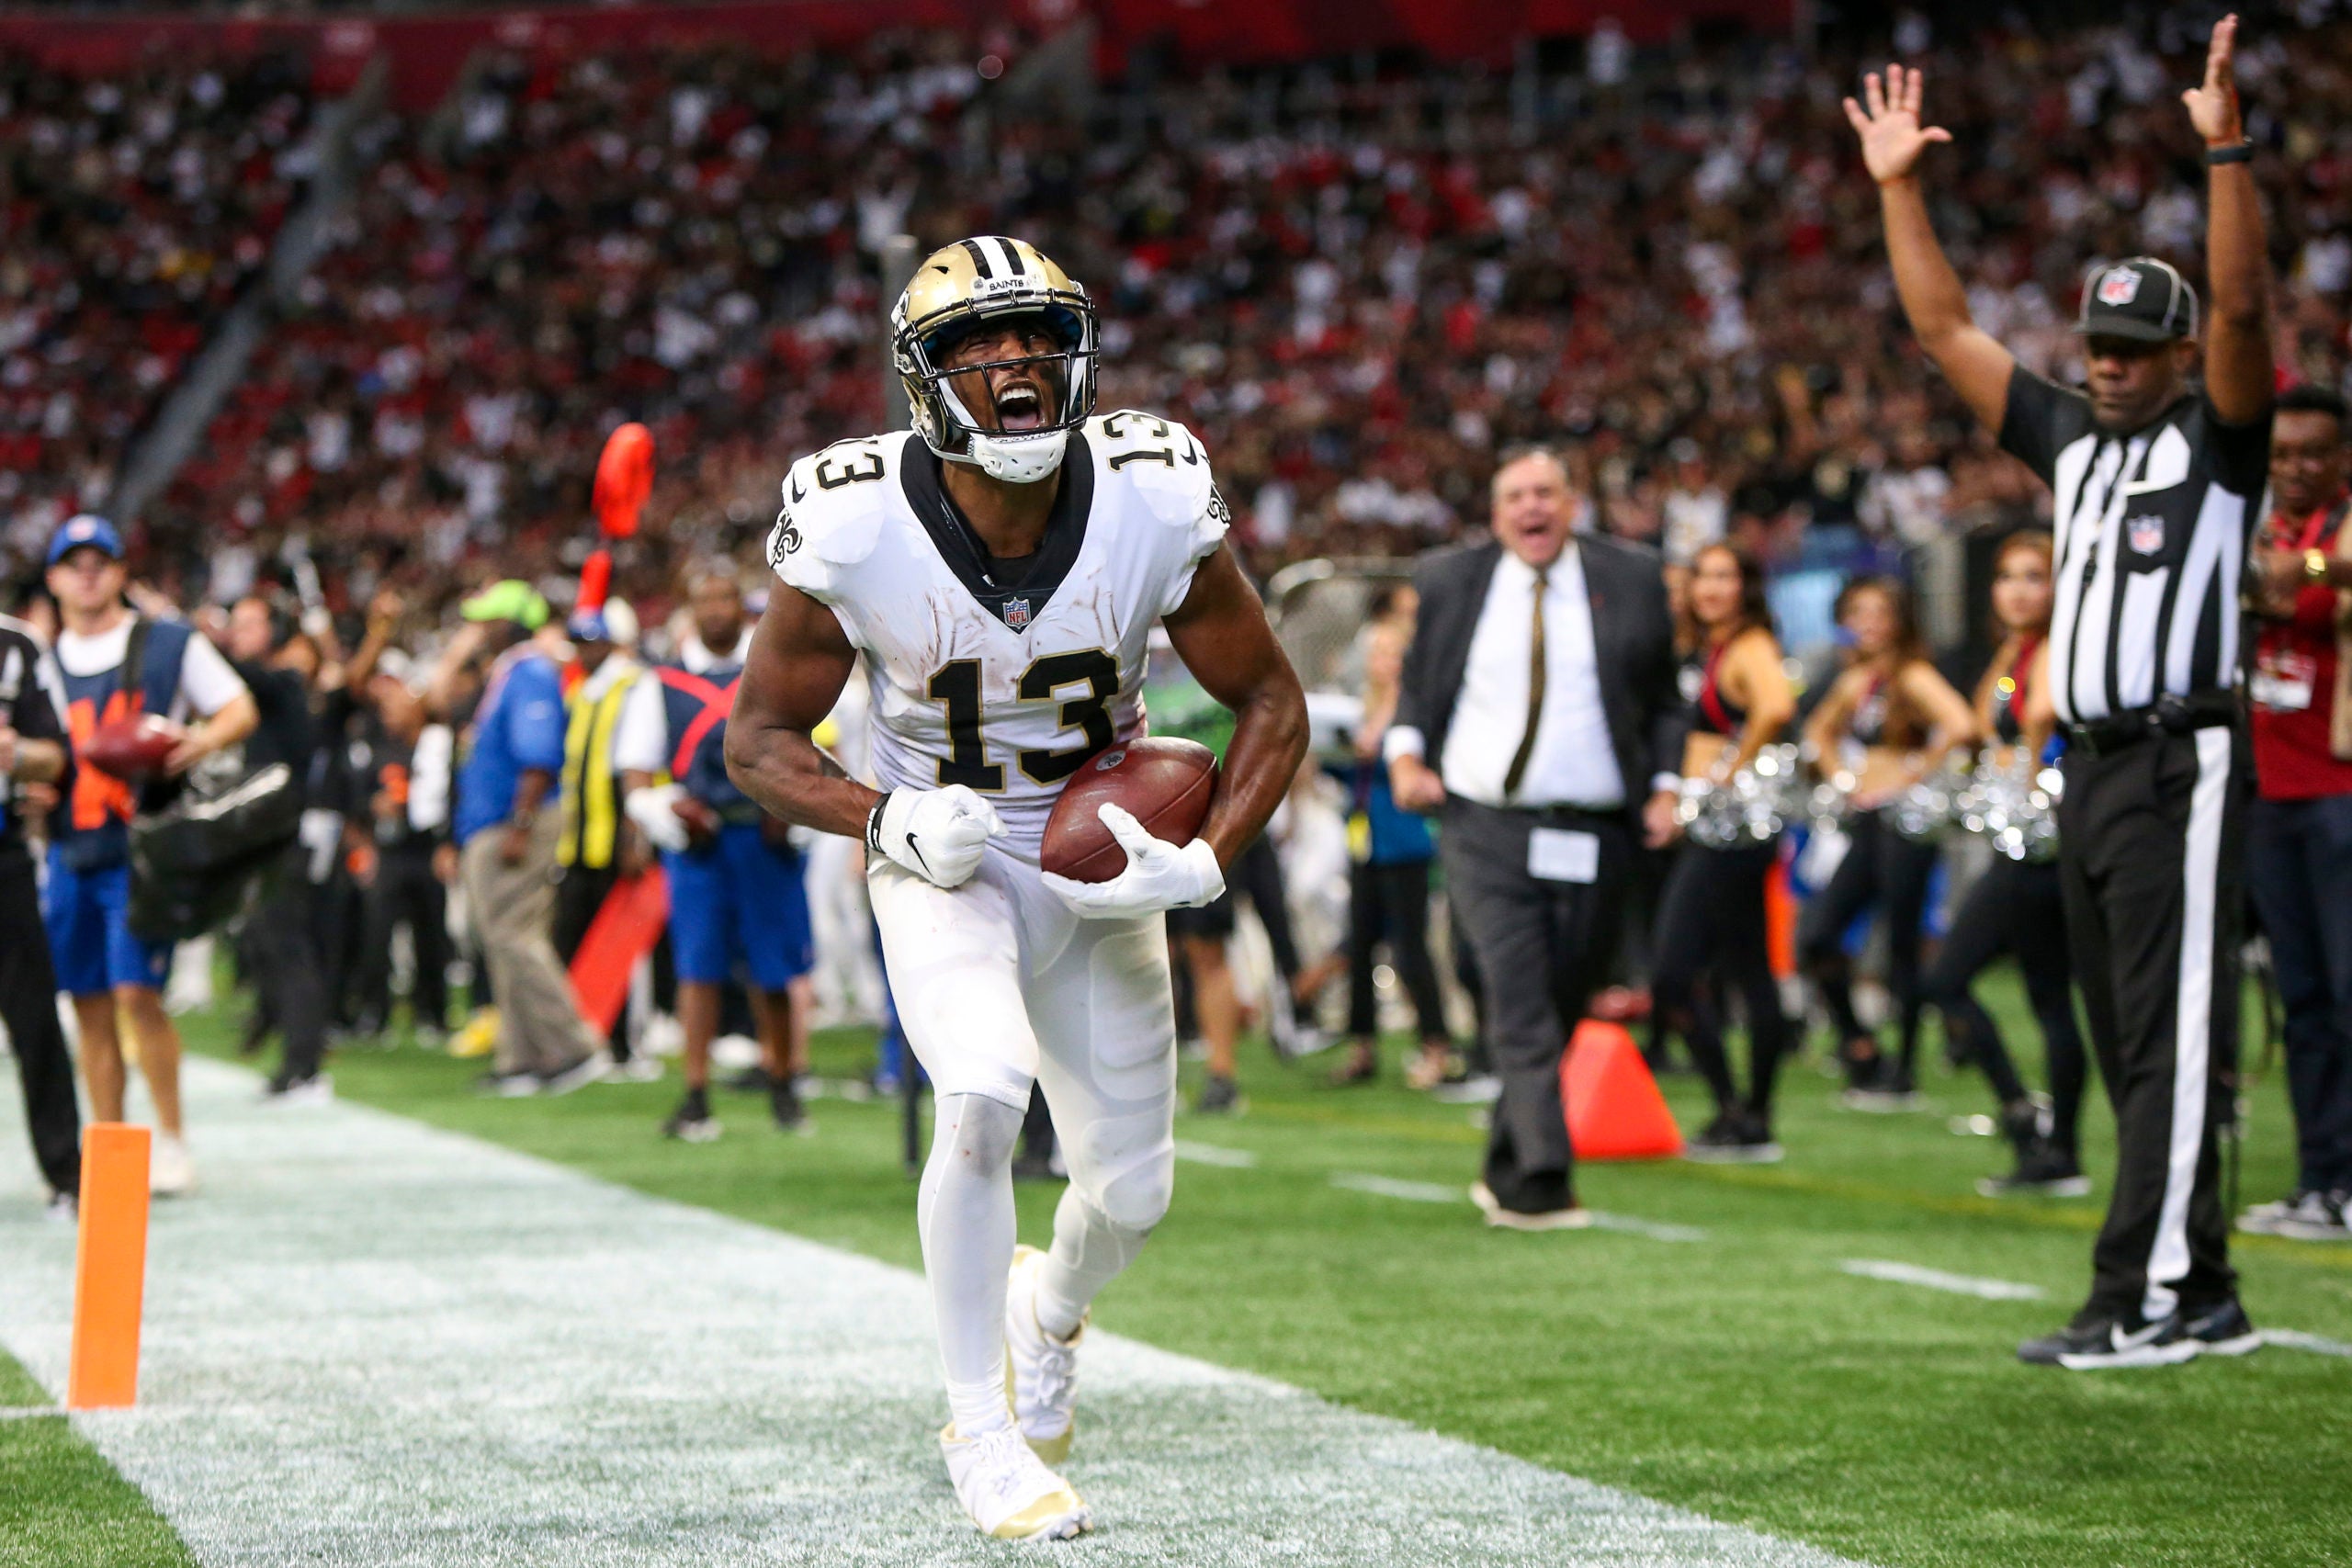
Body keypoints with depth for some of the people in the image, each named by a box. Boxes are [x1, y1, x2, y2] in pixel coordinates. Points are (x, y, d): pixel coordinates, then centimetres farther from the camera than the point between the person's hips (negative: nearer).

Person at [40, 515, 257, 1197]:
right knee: (91, 1005, 5)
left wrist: (203, 739, -17)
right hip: (69, 850, 4)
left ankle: (171, 1140, -1)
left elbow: (241, 709, 3)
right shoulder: (43, 661, 13)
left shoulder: (169, 644, 2)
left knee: (137, 992, -13)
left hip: (142, 844, -4)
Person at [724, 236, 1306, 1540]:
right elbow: (758, 739, -8)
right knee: (984, 1092, -29)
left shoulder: (1155, 507, -19)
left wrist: (1205, 864, -20)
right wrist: (887, 819, -25)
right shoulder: (854, 533, -22)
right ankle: (980, 1432, -11)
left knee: (1131, 1195, 7)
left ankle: (1050, 1308, 46)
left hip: (1101, 869, 3)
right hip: (944, 868, -3)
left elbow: (1272, 704, -5)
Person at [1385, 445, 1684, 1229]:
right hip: (1484, 832, -1)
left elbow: (1663, 699, 14)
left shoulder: (1629, 580, 8)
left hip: (1594, 836, 1)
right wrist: (1404, 752, -1)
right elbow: (1416, 683, 18)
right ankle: (1542, 1182, -17)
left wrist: (1664, 785, 1)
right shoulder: (1449, 582, 8)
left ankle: (1506, 1175, 22)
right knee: (1520, 1009, -14)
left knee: (1559, 1010, 8)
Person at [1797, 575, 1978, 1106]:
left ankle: (1904, 1075, 6)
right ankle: (1860, 1049, 12)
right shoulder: (1856, 680, 15)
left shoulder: (1913, 677, -8)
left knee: (1901, 947, -2)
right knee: (1814, 933, -2)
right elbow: (1820, 731, 33)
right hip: (1865, 823, 8)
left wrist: (1916, 772, -14)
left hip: (1903, 821, -8)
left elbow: (1961, 726, -25)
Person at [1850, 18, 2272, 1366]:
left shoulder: (2215, 437, 1)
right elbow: (1946, 326, 22)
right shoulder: (2071, 439, 18)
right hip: (2088, 766, 8)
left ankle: (2141, 1301, -13)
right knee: (2129, 1048, 8)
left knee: (2174, 1039, -10)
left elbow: (2242, 305, -16)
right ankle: (2205, 1298, 14)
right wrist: (1899, 187, 18)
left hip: (2180, 765, -8)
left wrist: (2227, 149, -25)